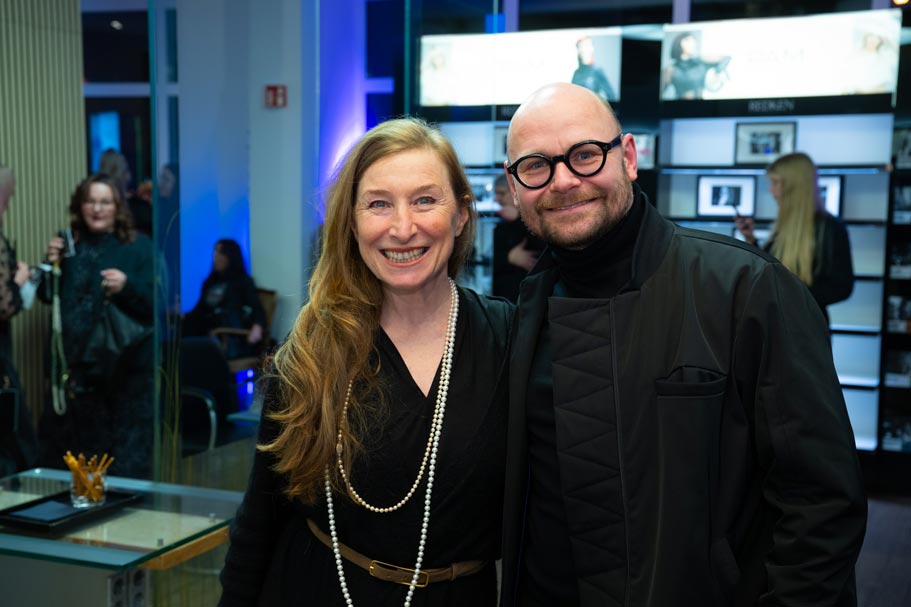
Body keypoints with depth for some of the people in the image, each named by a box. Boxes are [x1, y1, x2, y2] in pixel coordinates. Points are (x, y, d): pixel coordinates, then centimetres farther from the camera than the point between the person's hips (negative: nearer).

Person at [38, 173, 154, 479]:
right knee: (66, 444, 13)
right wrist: (52, 264, -2)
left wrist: (128, 286, -25)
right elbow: (47, 296, 15)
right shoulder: (69, 245, 9)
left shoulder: (139, 247, -4)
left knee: (127, 459, -2)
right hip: (75, 363, 5)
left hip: (126, 365, -4)